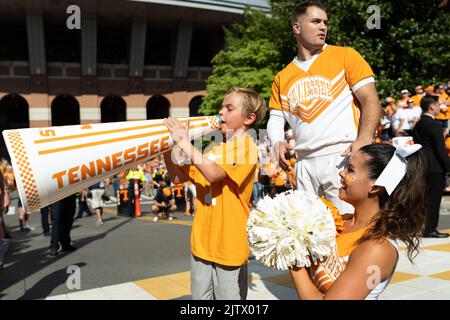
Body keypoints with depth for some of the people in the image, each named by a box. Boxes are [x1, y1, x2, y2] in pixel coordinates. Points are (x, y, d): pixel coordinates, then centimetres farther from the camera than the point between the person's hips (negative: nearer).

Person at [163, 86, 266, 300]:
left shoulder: (247, 147, -11)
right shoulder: (213, 148, 11)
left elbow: (213, 173, -26)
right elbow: (178, 177, 13)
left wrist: (184, 142, -21)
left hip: (230, 245, -6)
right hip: (202, 242, 7)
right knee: (200, 297, 17)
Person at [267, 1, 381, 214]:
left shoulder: (345, 56, 4)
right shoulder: (283, 77, 15)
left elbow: (371, 101, -2)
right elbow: (276, 118, 16)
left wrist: (364, 140, -18)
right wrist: (277, 143, -5)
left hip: (343, 157, -3)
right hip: (304, 164, 4)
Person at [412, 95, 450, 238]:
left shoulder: (417, 125, 9)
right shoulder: (434, 125, -16)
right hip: (435, 167, -8)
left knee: (425, 198, 15)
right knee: (433, 198, -1)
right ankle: (430, 229, 5)